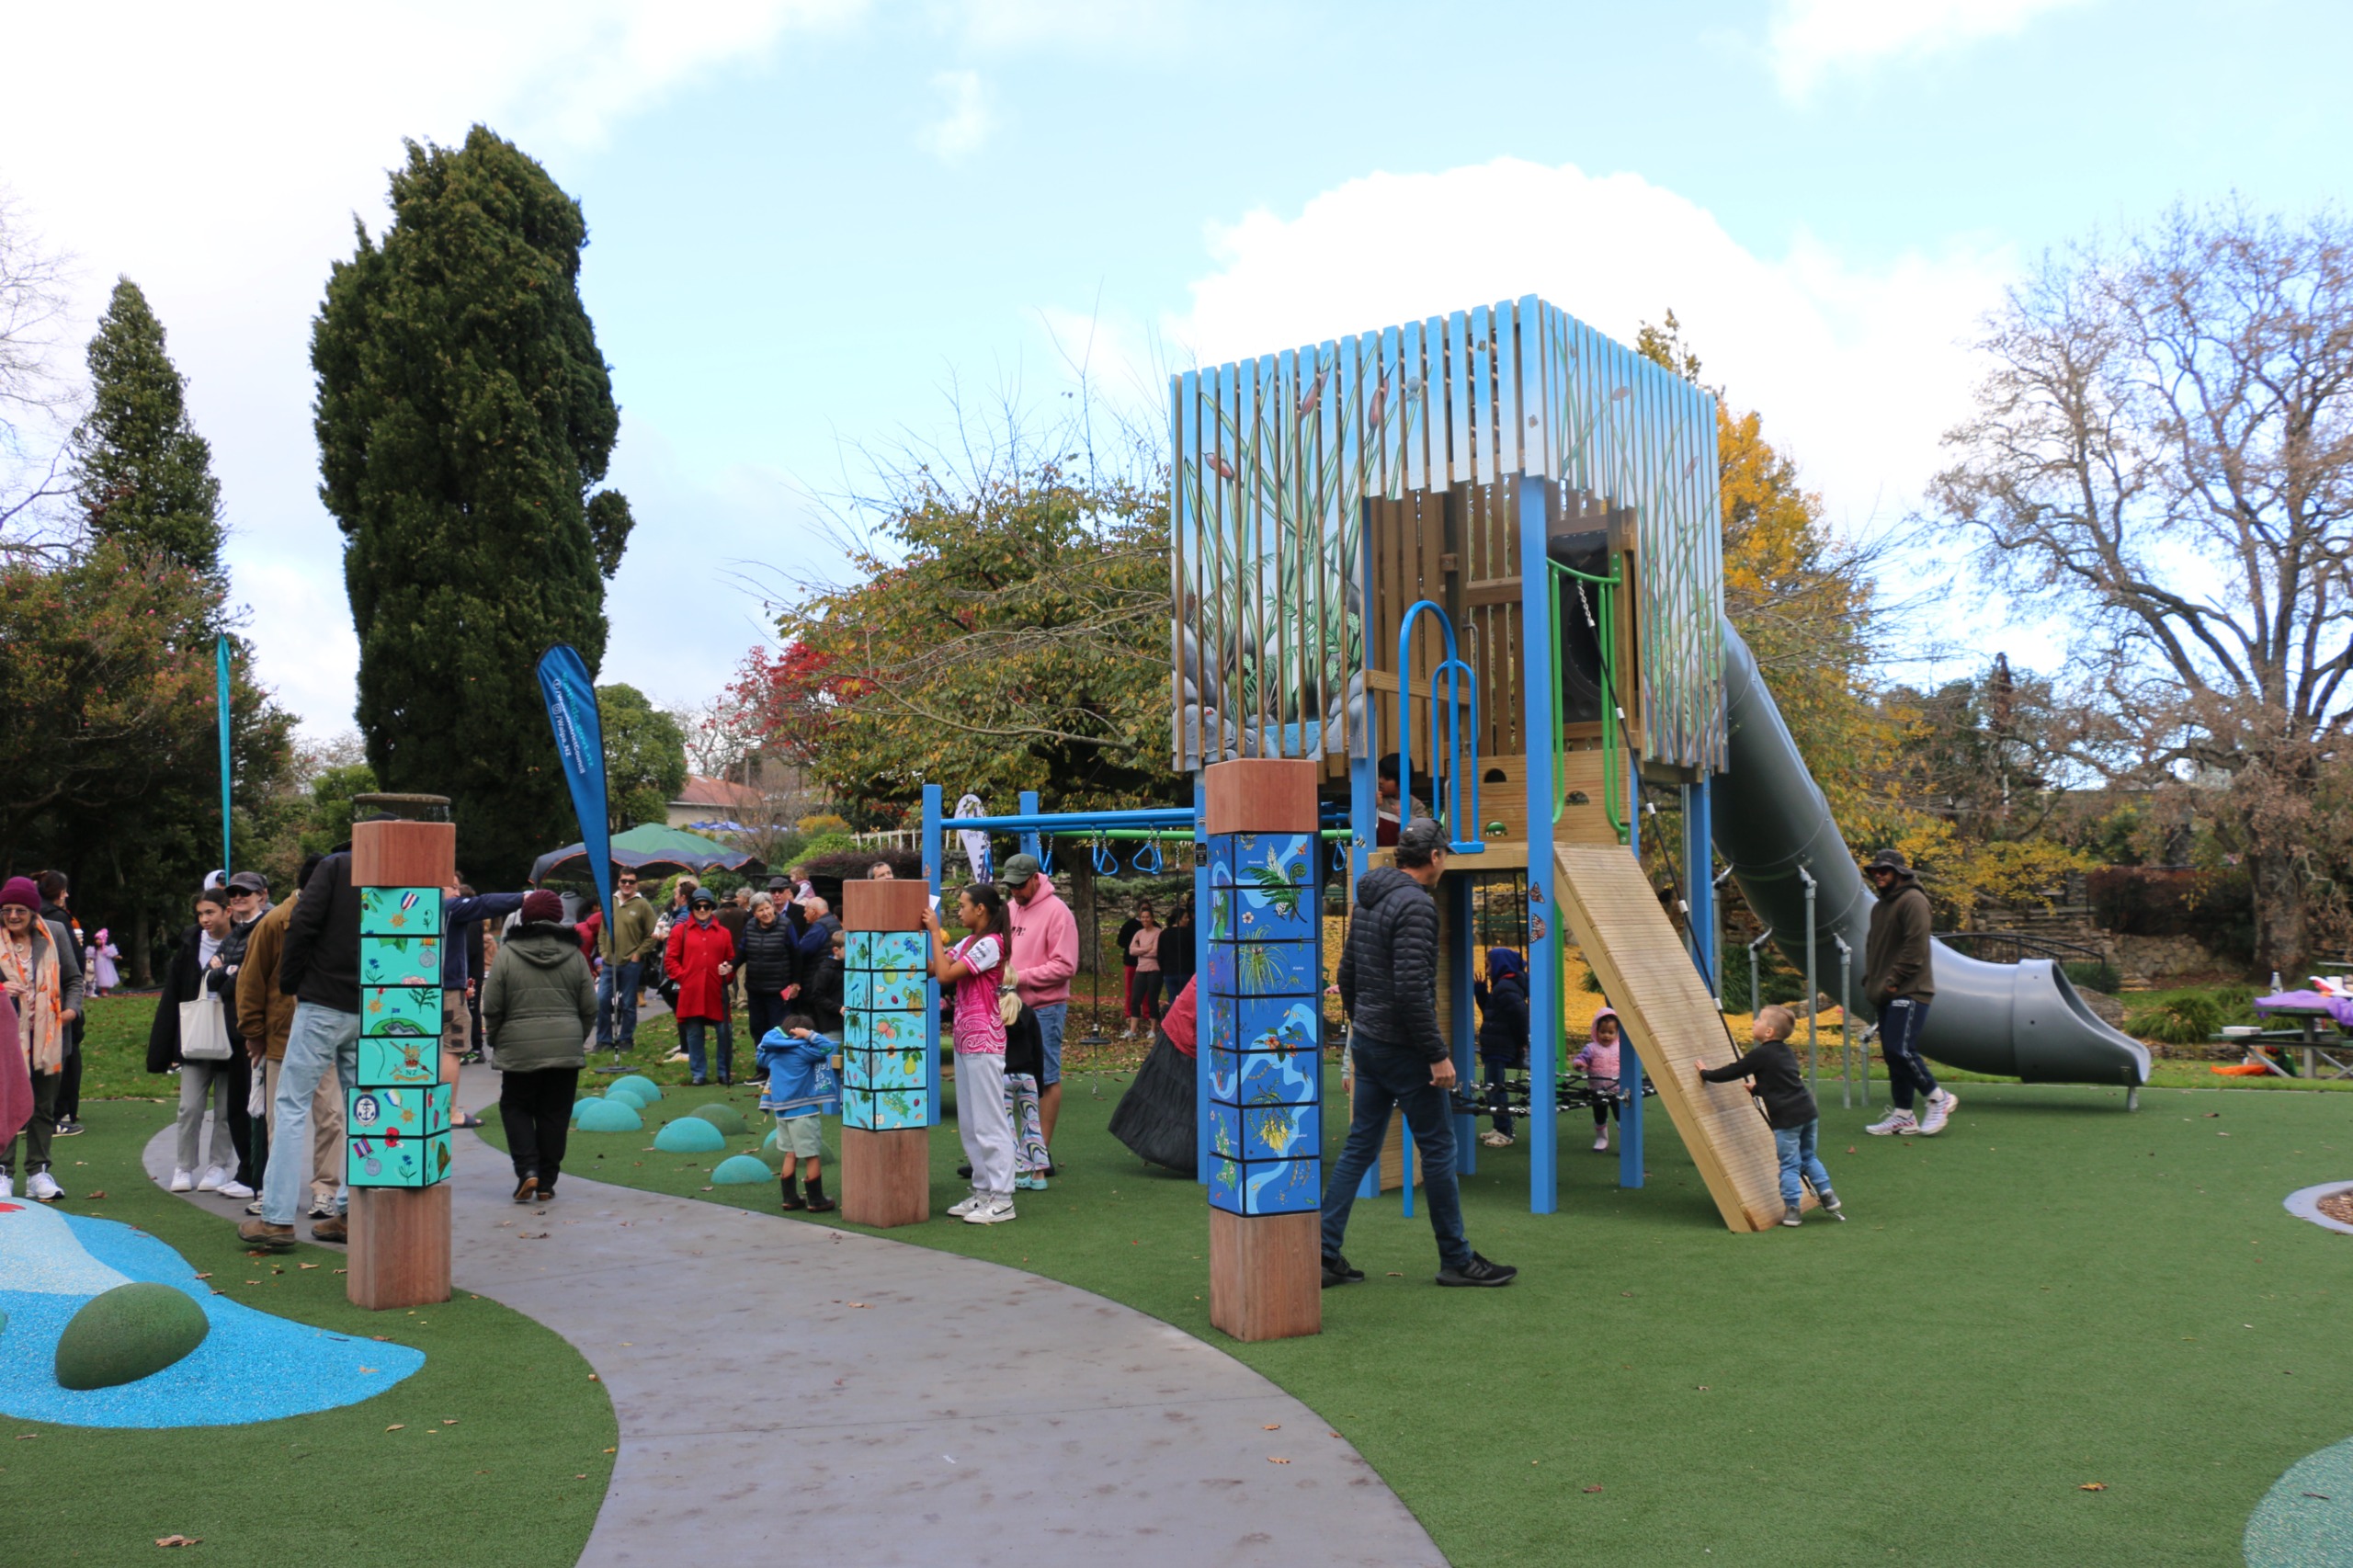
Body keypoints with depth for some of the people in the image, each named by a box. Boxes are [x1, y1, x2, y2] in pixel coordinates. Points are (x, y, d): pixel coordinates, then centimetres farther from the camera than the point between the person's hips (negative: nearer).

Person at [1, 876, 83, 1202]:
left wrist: (72, 1008, -2)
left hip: (48, 1037, 2)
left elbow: (74, 978, 13)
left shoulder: (54, 934, 5)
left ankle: (38, 1172, 16)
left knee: (44, 1107, 8)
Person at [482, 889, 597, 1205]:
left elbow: (491, 1007, -3)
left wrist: (495, 1041, 11)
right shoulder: (574, 954, 3)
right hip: (566, 1048, 2)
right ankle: (546, 1182, 11)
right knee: (555, 1114, 9)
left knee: (515, 1107, 14)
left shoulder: (507, 954, -5)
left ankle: (527, 1170, -3)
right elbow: (589, 1008, 5)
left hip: (518, 1049, -2)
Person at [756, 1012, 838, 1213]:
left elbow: (762, 1059, 27)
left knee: (791, 1154, 17)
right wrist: (809, 1035, -12)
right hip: (804, 1112, -7)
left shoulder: (773, 1052, 6)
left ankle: (790, 1198, 20)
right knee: (812, 1156, 3)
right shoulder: (802, 1050, -13)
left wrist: (779, 1032, 21)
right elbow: (829, 1048, -16)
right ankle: (816, 1201, 8)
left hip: (781, 1111, 7)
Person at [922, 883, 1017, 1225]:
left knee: (988, 1120, -6)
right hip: (966, 1038, 10)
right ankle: (983, 1191, 21)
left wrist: (935, 932, -13)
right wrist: (928, 934, 4)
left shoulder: (990, 944, -14)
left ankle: (1001, 1199, -1)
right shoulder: (968, 942, 14)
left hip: (984, 1040, -10)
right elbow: (933, 968, 11)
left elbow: (945, 975, -20)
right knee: (968, 1122, 13)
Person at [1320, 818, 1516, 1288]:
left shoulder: (1366, 900, 12)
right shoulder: (1416, 904, -17)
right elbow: (1412, 990, -24)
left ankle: (1326, 1255, 9)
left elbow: (1347, 975, 18)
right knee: (1438, 1150, 2)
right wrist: (1438, 1054, -20)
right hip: (1403, 1049, -9)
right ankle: (1457, 1260, 12)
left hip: (1367, 1044, 9)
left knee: (1359, 1148, 11)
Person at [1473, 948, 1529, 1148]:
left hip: (1500, 1049, -10)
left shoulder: (1506, 988, -18)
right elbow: (1489, 1012, 19)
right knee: (1493, 1088, 15)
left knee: (1496, 1089, -7)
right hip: (1494, 1048, 10)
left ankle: (1505, 1133, -3)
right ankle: (1499, 1128, 22)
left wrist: (1521, 1042, -14)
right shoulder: (1500, 986, 14)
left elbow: (1520, 1015, -24)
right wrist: (1480, 991, 9)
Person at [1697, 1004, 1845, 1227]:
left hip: (1786, 1119, -8)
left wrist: (1707, 1074, 13)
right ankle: (1828, 1198, 21)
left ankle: (1792, 1210, 4)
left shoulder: (1761, 1055, -9)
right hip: (1808, 1112, 8)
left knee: (1789, 1165, 1)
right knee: (1808, 1157, 22)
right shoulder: (1786, 1051, 16)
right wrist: (1756, 1090, 42)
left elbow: (1732, 1072, -2)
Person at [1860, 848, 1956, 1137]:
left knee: (1900, 1049, -16)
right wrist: (1870, 981, 14)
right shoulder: (1880, 906, 20)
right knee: (1892, 1053, 8)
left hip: (1909, 993, -9)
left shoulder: (1912, 900, -9)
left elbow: (1915, 946, -18)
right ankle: (1902, 1116, 11)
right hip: (1887, 995, 9)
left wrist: (1894, 980, -18)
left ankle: (1938, 1098, 1)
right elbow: (1872, 946, 26)